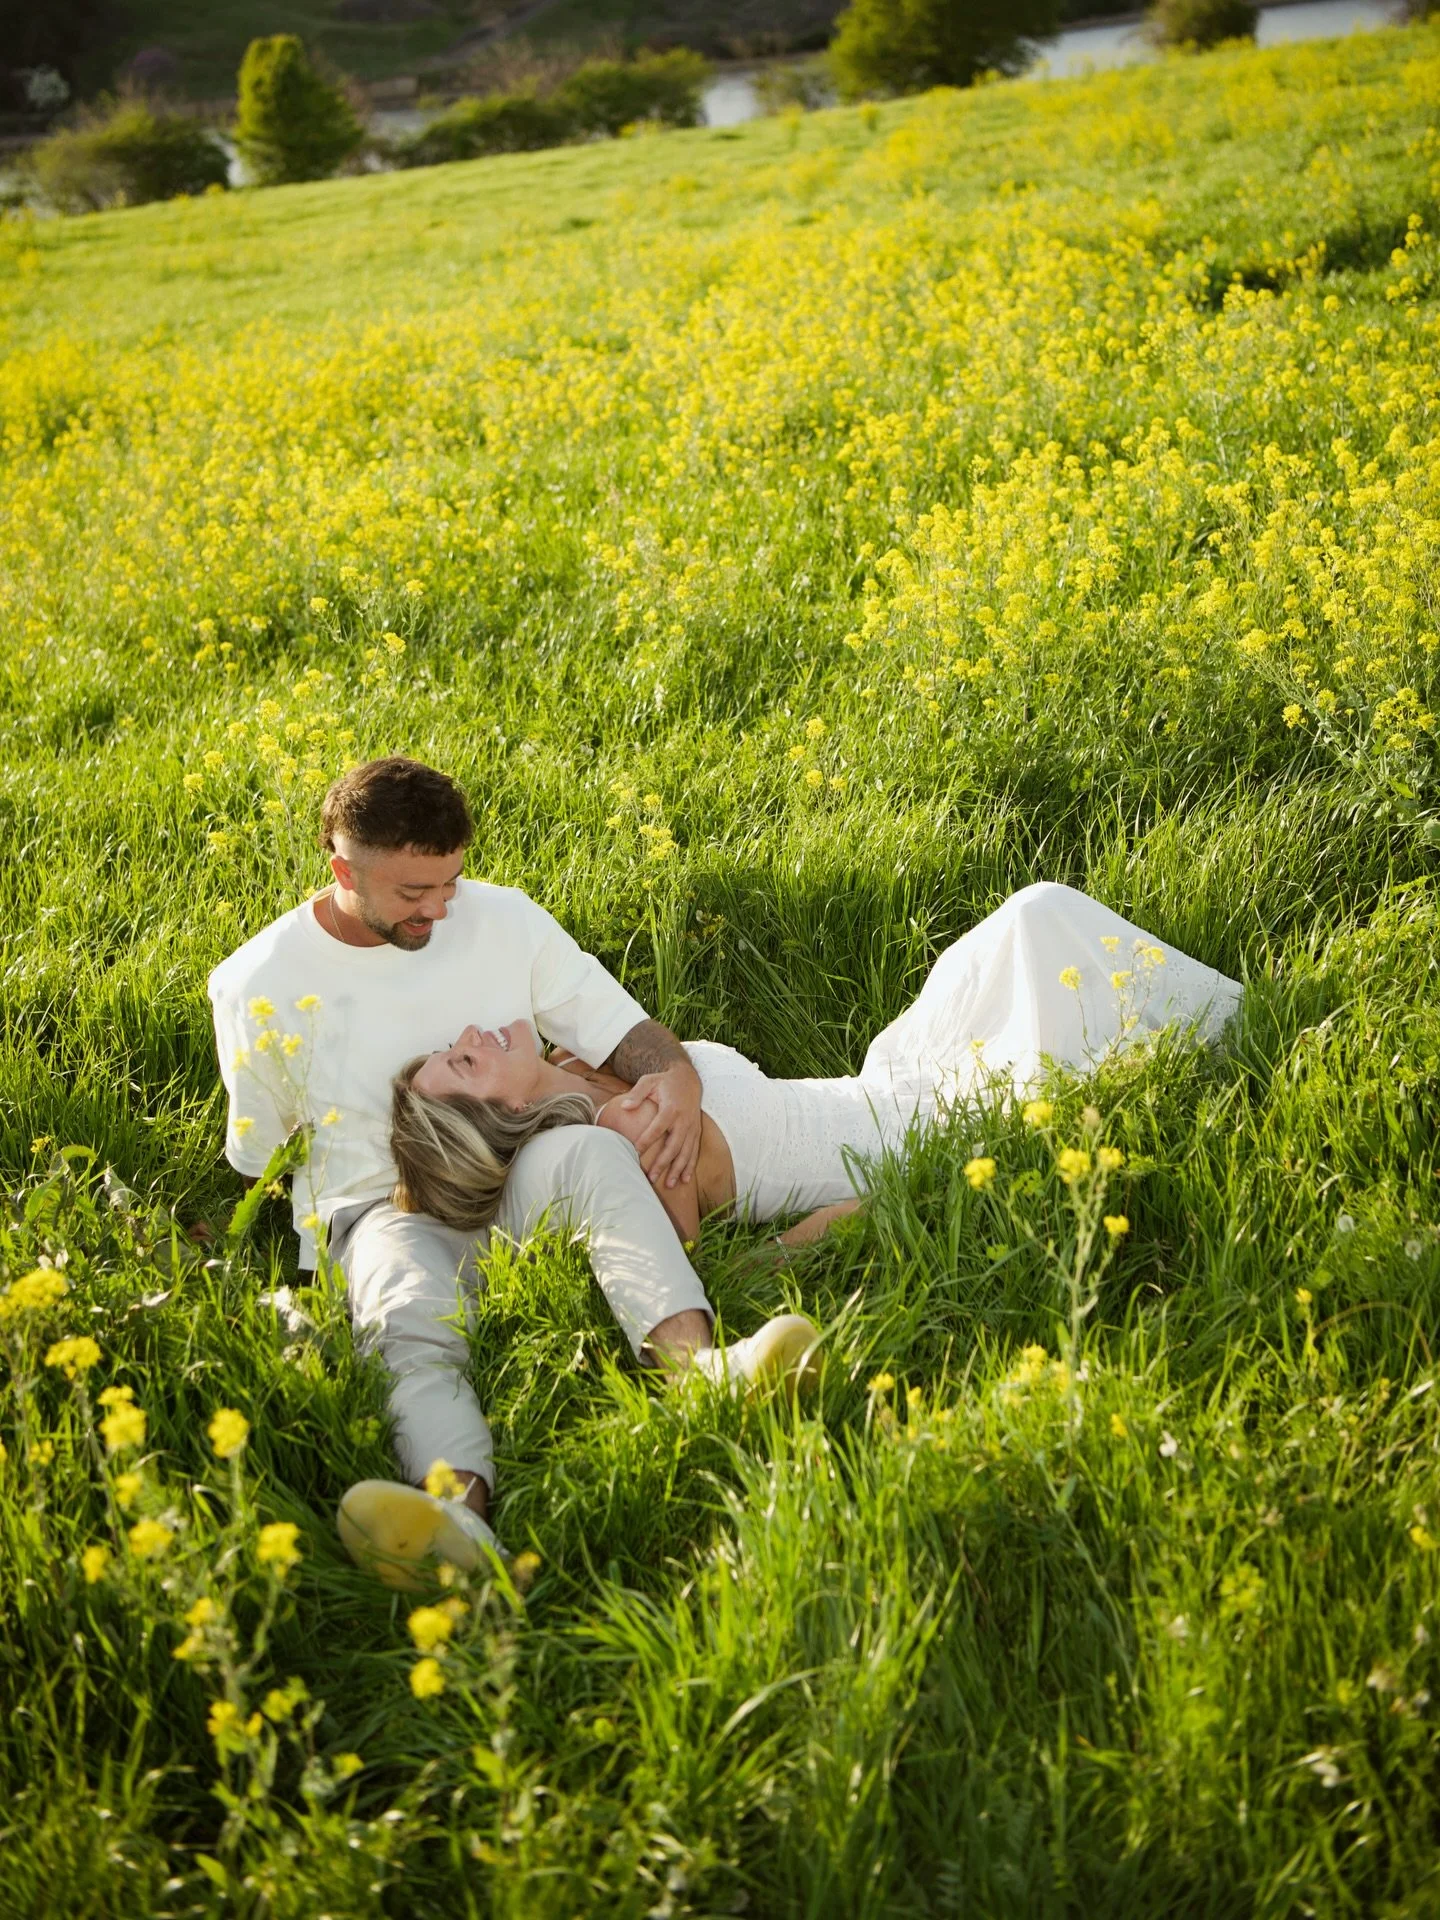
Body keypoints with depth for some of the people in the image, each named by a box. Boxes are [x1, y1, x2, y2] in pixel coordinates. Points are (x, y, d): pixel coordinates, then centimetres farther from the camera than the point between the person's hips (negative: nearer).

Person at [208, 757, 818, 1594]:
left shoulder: (504, 919, 6)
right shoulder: (259, 984, 3)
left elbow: (624, 1028, 4)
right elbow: (251, 1162, 14)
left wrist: (676, 1075, -16)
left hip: (518, 1187, 2)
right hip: (380, 1210, -1)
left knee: (585, 1146, -36)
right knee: (411, 1316, -40)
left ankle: (696, 1360, -61)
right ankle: (459, 1509, -71)